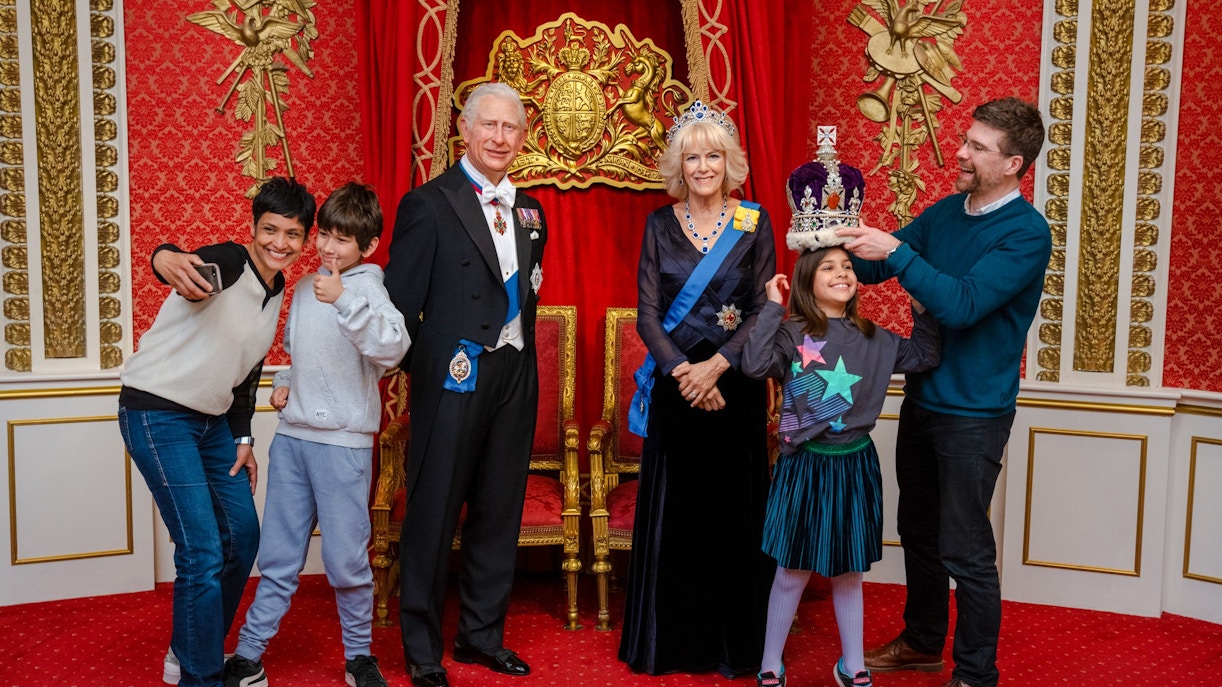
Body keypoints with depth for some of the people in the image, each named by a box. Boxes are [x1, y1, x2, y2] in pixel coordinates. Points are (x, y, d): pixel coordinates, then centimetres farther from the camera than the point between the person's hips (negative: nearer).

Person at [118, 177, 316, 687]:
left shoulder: (278, 291, 7)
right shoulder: (228, 263, -17)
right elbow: (191, 267, -42)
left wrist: (243, 438, 12)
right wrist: (167, 259, -65)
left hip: (213, 420, 9)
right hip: (157, 412, -9)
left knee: (243, 536, 13)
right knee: (203, 551, -12)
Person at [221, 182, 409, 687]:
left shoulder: (367, 289, -9)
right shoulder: (305, 287, 12)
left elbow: (392, 347, -28)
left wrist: (344, 300, -37)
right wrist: (284, 382, 10)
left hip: (343, 442, -6)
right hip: (292, 436, 6)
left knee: (346, 560, 3)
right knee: (278, 555, 13)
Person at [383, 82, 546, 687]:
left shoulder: (529, 212, 13)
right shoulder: (429, 204, -7)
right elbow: (401, 302, -9)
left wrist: (518, 356, 12)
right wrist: (423, 369, -9)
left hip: (515, 379, 6)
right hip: (455, 380, -6)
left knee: (499, 513, 14)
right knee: (433, 516, 3)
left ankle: (482, 634, 29)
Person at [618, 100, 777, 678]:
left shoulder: (755, 222, 1)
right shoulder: (660, 224, 4)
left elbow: (765, 310, -3)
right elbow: (646, 312, 0)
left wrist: (716, 365, -15)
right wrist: (680, 370, -14)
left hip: (736, 384, -1)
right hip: (675, 384, 1)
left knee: (733, 509, 5)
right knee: (672, 510, 5)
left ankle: (733, 642, 19)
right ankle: (672, 641, 19)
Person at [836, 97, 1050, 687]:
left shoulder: (1027, 233, -16)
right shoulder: (946, 212, 5)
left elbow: (963, 304, -27)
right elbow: (873, 268, 7)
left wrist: (895, 251, -31)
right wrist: (836, 242, -12)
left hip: (974, 413, -7)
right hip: (922, 397, 7)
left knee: (965, 551, 2)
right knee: (918, 530, 19)